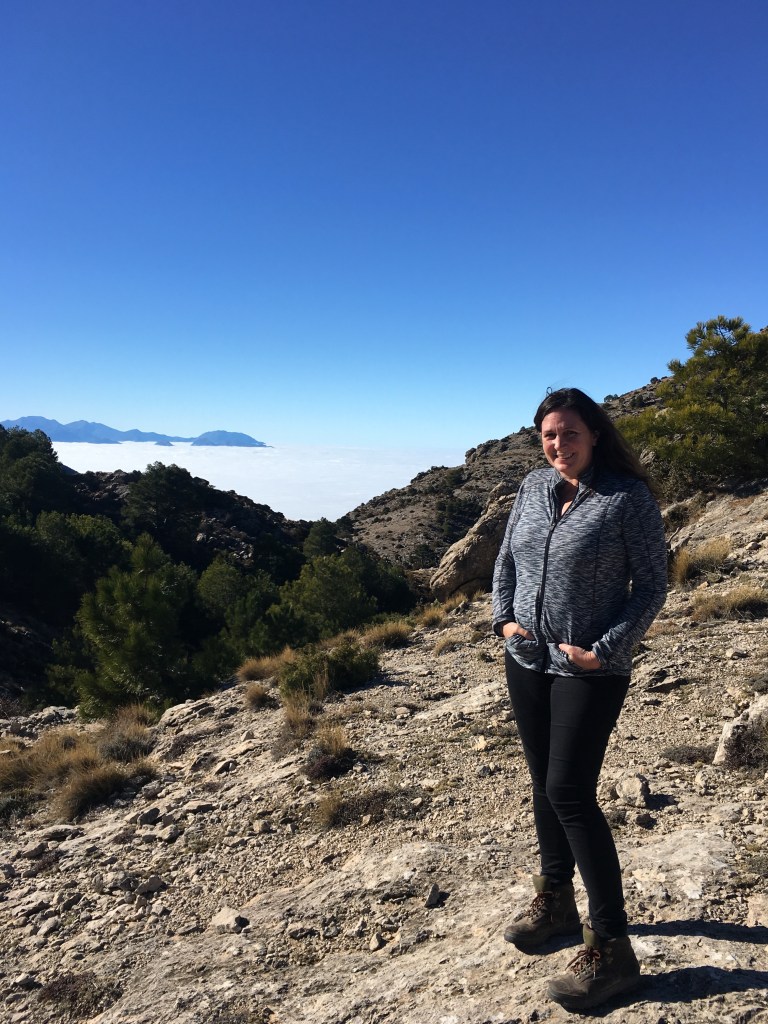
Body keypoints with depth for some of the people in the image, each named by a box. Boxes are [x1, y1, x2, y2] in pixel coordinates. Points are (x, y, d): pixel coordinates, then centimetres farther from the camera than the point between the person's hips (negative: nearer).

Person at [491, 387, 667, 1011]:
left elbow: (652, 584, -9)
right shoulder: (534, 487, 4)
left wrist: (603, 650, -16)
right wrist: (503, 618, 0)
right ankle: (556, 904, 36)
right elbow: (506, 560, 13)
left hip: (589, 671, -6)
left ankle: (611, 948, 11)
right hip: (526, 661, 6)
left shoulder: (629, 497, -12)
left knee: (570, 793, -6)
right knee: (544, 785, 16)